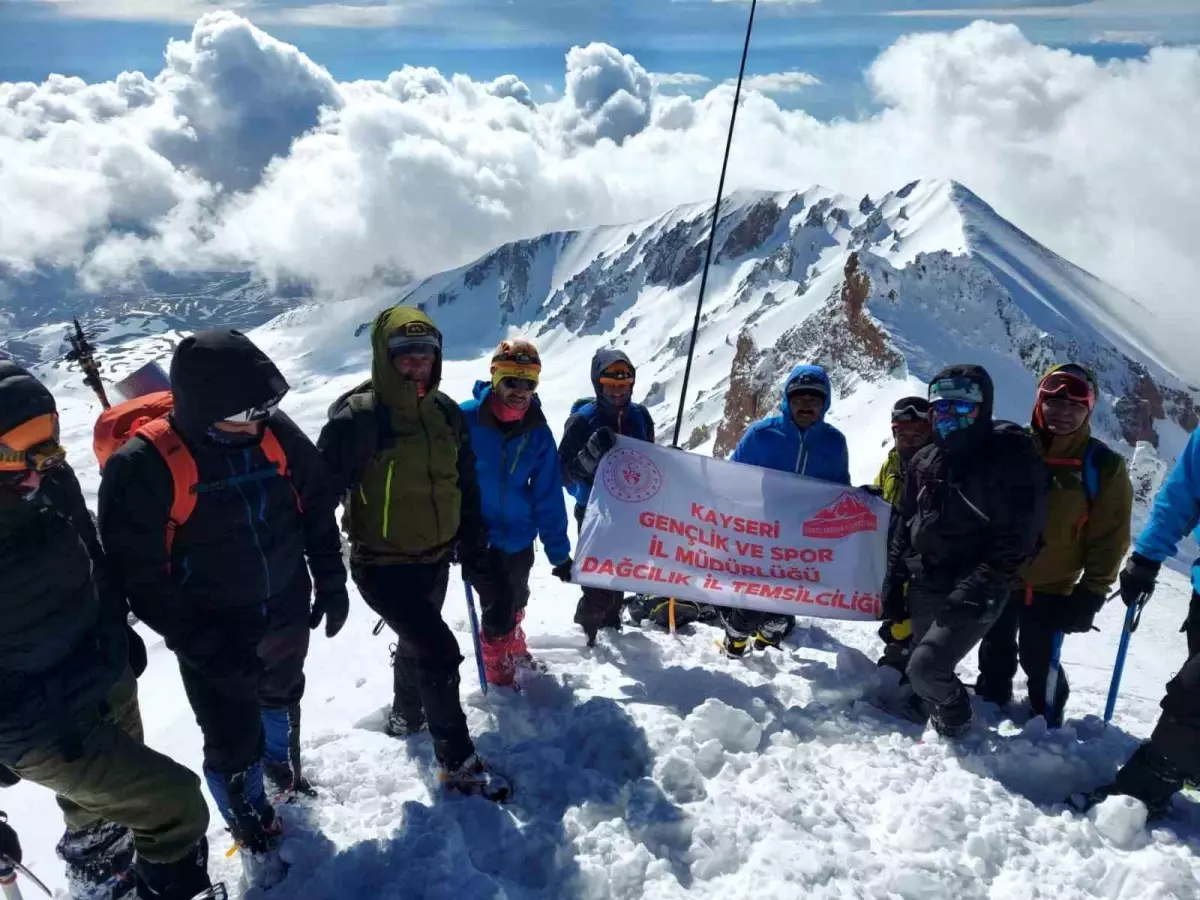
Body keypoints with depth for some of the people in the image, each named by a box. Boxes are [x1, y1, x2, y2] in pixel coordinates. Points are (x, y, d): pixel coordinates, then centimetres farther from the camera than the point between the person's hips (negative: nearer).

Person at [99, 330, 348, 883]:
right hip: (215, 633, -4)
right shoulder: (144, 466, -26)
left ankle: (282, 761, 61)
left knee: (282, 697, 29)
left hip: (288, 610, 4)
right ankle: (254, 829, 37)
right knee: (233, 743, 6)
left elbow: (316, 504, 1)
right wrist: (205, 646, -22)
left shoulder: (275, 432, -14)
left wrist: (331, 582, 2)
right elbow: (138, 575, -20)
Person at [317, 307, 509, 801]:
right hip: (382, 565, -7)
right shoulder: (358, 416, -19)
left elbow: (465, 488, 10)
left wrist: (474, 548, 12)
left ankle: (406, 716, 53)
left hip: (434, 560, 7)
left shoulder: (446, 413, 1)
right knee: (439, 652, -11)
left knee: (416, 643, 26)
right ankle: (458, 763, 8)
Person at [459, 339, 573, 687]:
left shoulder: (538, 433, -7)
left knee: (515, 605, 22)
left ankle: (514, 653, 51)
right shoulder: (465, 420, -17)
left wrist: (559, 553, -1)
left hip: (518, 537, 4)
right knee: (498, 609, -7)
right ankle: (498, 675, 21)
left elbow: (549, 497, -3)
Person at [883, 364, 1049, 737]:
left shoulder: (1011, 458, -12)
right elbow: (906, 527, 13)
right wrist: (894, 584, 10)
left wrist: (980, 587, -22)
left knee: (926, 668, -11)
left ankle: (955, 721, 18)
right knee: (920, 666, 14)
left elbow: (1018, 536, -16)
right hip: (925, 586, 6)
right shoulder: (924, 461, 7)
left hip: (976, 594, -6)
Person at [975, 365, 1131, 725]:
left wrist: (1090, 596, -9)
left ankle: (1046, 723, 31)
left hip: (1051, 588, -2)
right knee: (995, 652, 19)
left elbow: (1109, 539, -6)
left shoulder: (1104, 466, -8)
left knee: (1038, 662, 5)